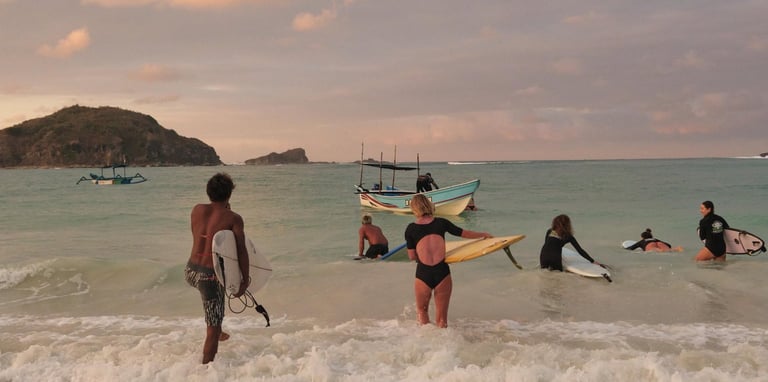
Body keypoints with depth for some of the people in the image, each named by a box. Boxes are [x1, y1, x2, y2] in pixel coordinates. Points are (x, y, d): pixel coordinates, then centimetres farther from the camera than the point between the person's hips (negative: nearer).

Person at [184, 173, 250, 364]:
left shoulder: (197, 210, 2)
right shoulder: (233, 218, -11)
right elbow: (241, 252, -13)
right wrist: (245, 281, -3)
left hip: (191, 271, 7)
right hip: (210, 276, -6)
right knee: (213, 328, 5)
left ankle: (218, 332, 47)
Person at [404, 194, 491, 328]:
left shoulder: (411, 229, 0)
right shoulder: (441, 223, 4)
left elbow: (411, 256, 3)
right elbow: (464, 233, 16)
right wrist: (484, 234, 32)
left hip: (423, 275, -1)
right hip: (442, 274, 1)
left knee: (422, 310, 24)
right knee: (442, 319, 14)